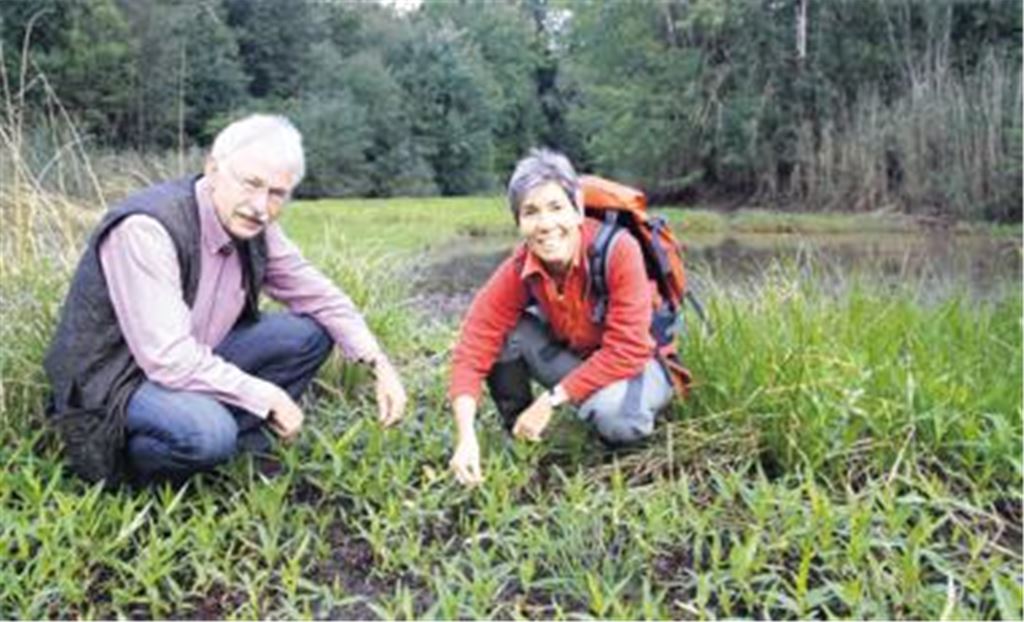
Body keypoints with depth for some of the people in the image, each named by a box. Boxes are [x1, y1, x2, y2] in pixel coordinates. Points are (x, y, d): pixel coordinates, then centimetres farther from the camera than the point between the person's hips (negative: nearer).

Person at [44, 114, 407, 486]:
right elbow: (169, 360, -32)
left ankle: (236, 442, -1)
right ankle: (123, 460, -4)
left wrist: (380, 364, -10)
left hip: (194, 363, 7)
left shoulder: (252, 227, -5)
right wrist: (268, 397, -23)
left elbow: (320, 297, 4)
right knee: (206, 432, -36)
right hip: (109, 386, -7)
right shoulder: (146, 229, -28)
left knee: (310, 332, -3)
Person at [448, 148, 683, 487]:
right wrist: (466, 438, -35)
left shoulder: (618, 251, -29)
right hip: (573, 355, 4)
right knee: (504, 331, -21)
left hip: (640, 362, -4)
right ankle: (517, 435, -2)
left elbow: (626, 351, -30)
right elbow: (475, 343, -23)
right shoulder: (518, 269, -19)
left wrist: (551, 400, -30)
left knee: (613, 412, -37)